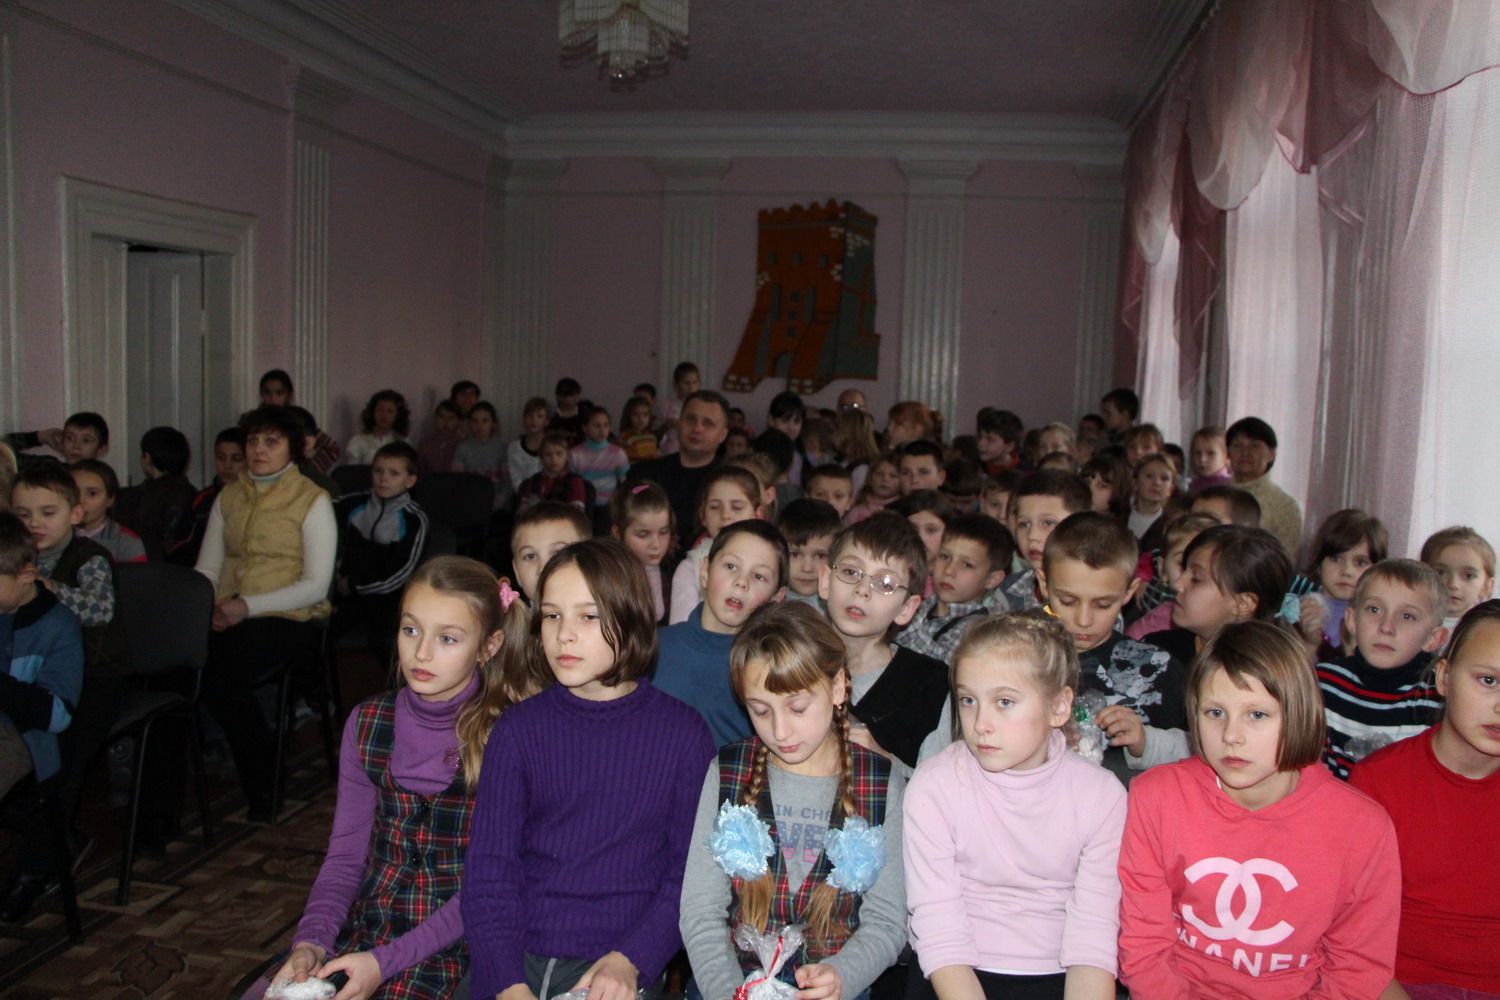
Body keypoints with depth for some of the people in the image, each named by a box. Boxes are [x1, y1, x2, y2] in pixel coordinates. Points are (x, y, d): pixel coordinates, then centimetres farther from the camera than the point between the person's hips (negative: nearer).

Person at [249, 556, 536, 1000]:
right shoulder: (367, 724, 4)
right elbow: (346, 854, 7)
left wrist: (385, 961, -16)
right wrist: (311, 941, -10)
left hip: (454, 943, -4)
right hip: (364, 928, 4)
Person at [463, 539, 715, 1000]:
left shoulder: (684, 733, 0)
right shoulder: (518, 729, 3)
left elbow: (690, 873, 2)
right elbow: (488, 871, 1)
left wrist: (628, 962, -10)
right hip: (514, 962, 1)